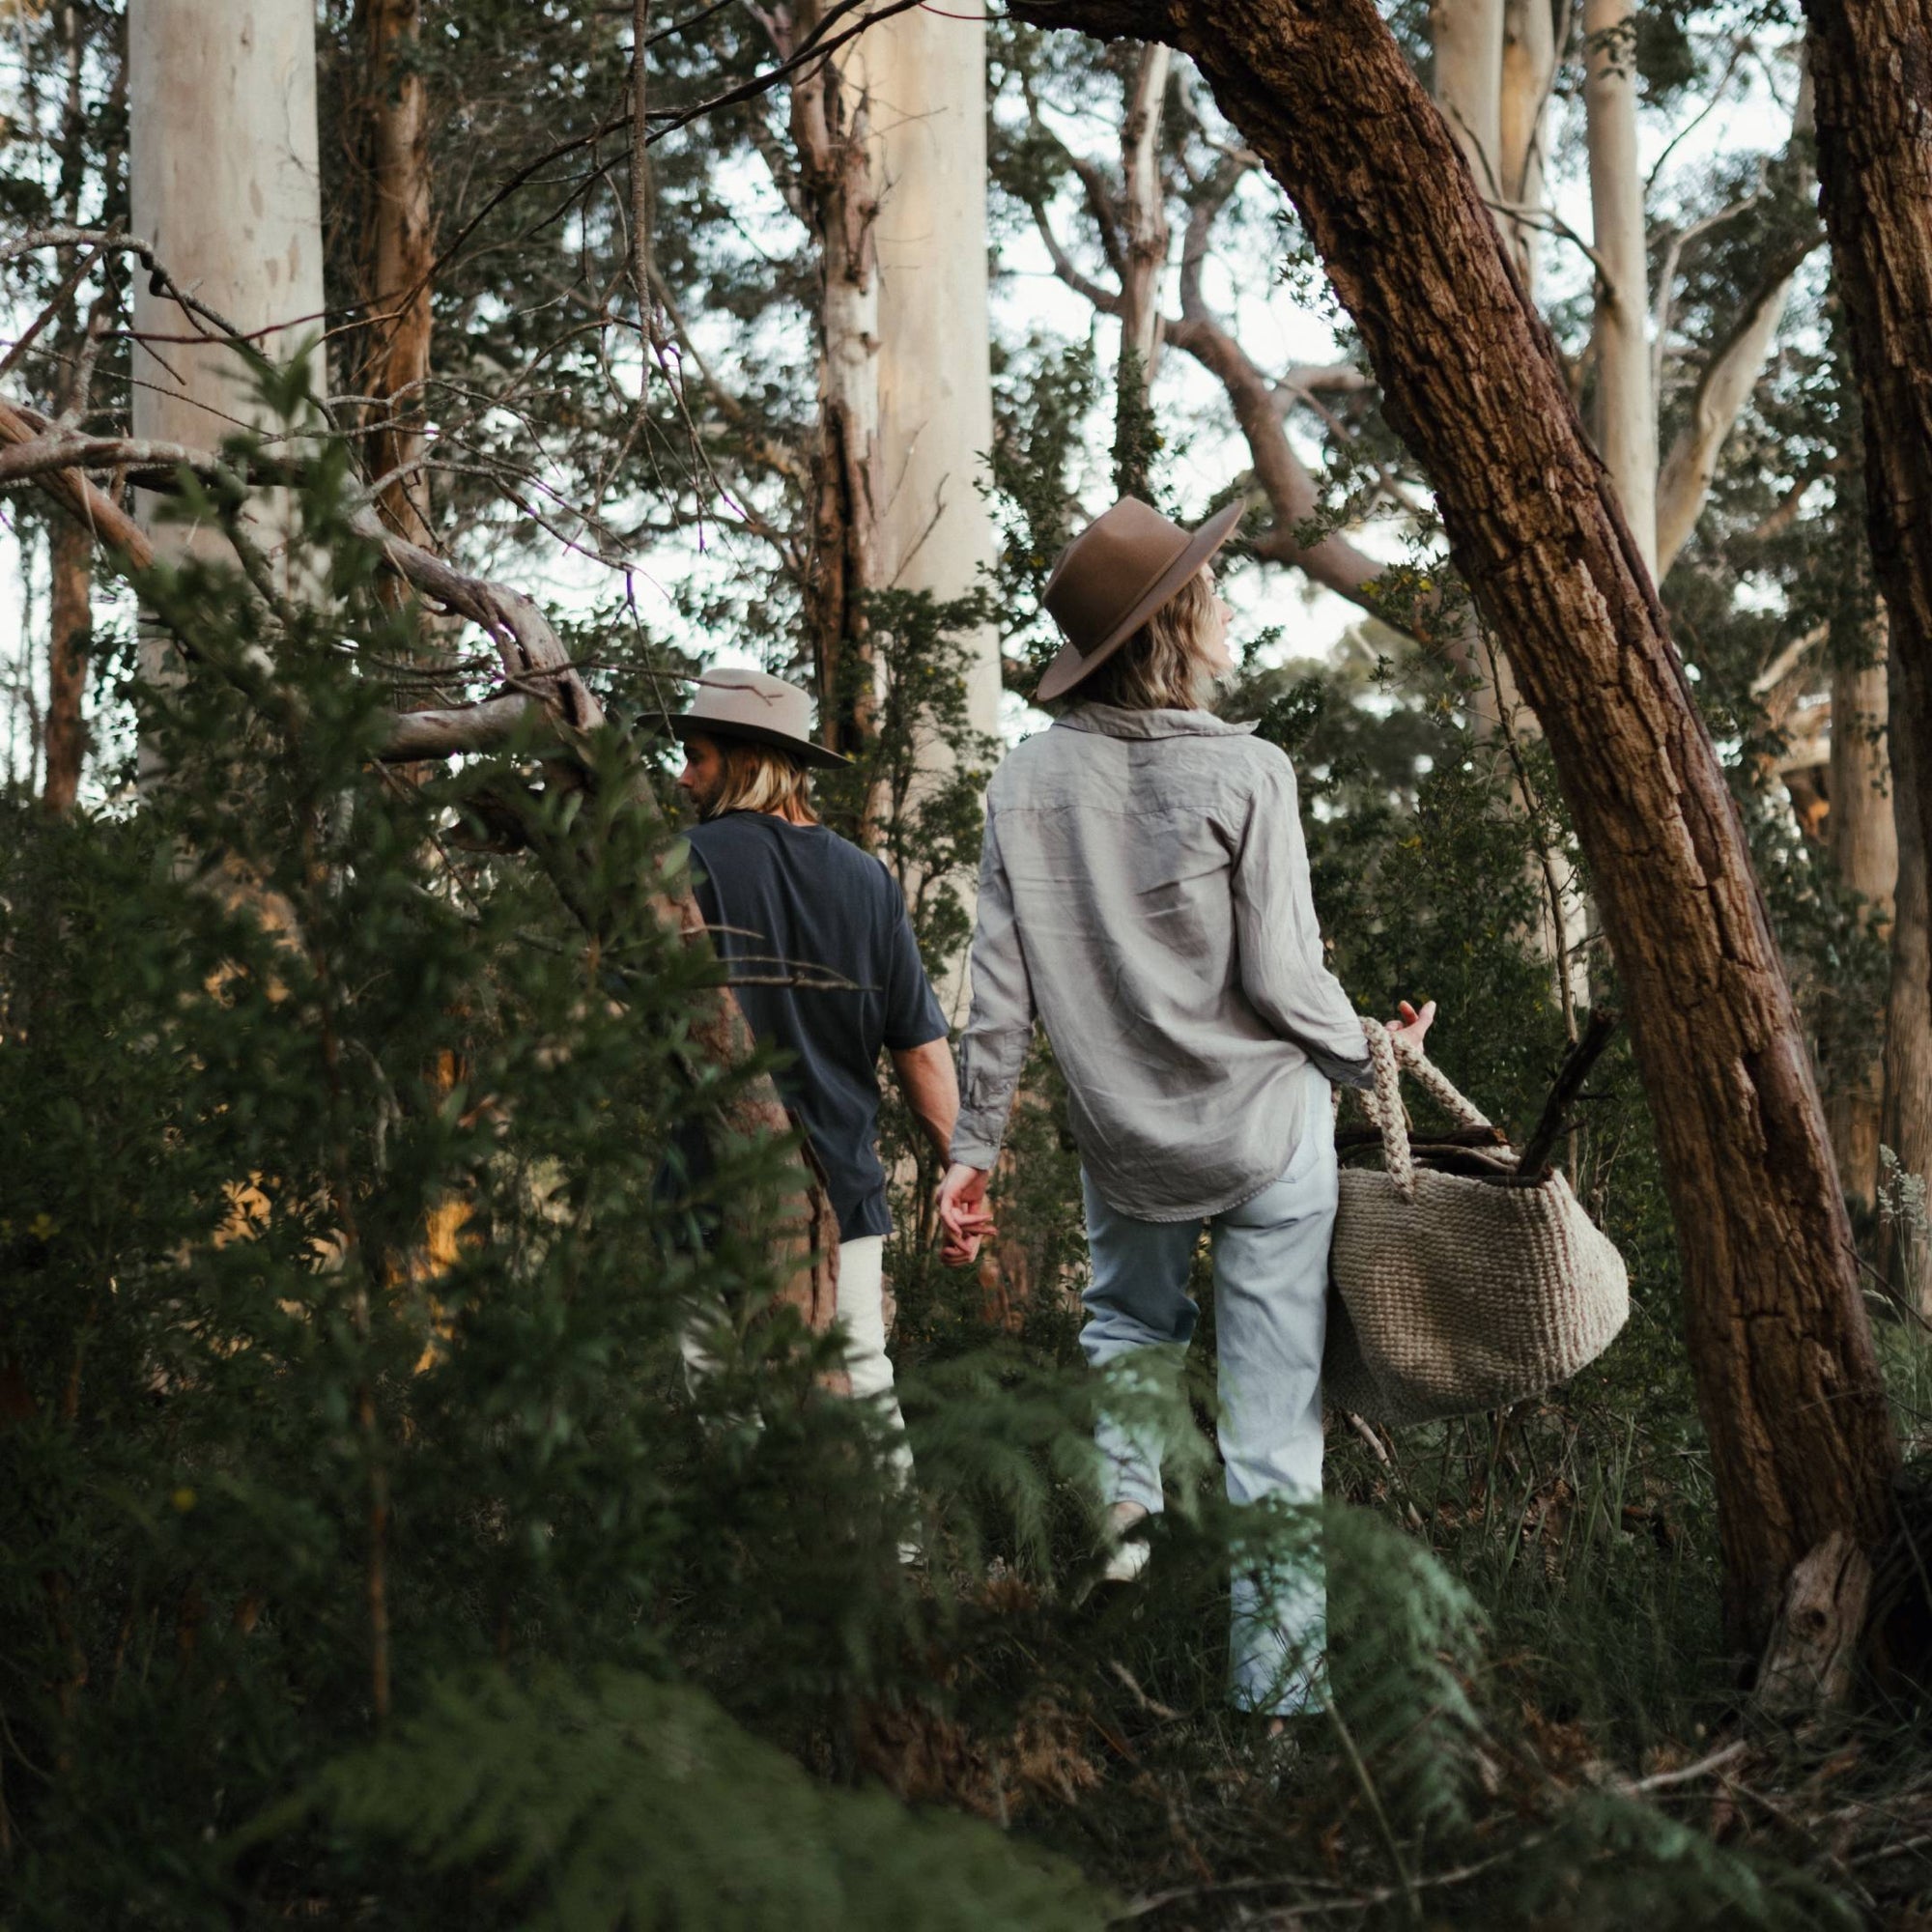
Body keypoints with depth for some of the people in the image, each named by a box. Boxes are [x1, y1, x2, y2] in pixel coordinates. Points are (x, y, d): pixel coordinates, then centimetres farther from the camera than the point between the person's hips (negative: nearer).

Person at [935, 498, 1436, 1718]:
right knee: (1271, 1426, 3)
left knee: (1130, 1317, 33)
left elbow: (1001, 986, -1)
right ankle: (1279, 1687, 7)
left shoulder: (1029, 780, -4)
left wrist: (975, 1146, 7)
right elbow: (1284, 981, -13)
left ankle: (1118, 1481, 8)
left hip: (1123, 1142, 4)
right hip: (1265, 1131, -4)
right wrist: (1373, 1060, 6)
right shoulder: (1245, 774, -15)